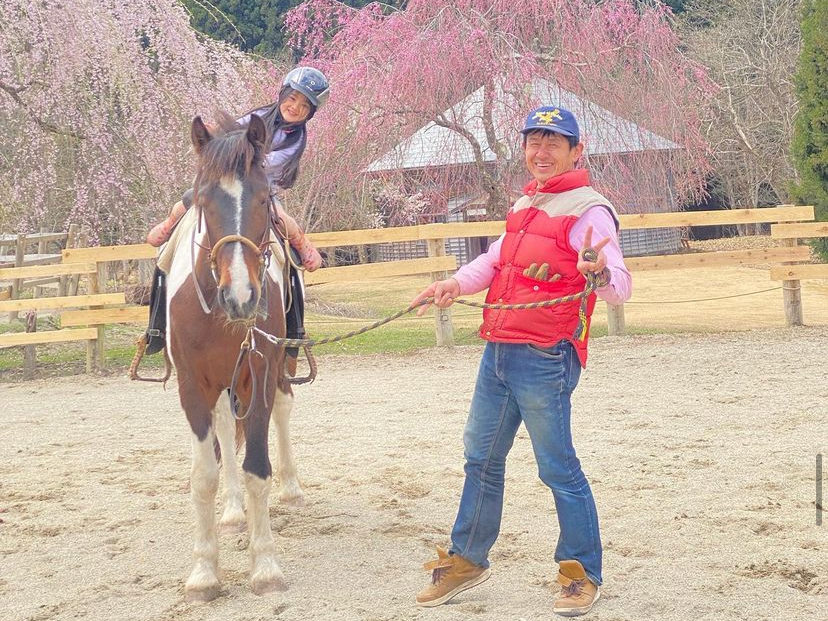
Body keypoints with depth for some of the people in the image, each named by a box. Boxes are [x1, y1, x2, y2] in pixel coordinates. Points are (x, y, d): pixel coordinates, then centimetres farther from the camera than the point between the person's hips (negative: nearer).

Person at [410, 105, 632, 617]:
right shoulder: (525, 204, 15)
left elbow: (620, 286, -21)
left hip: (544, 360, -9)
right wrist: (455, 284, 5)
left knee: (558, 468, -2)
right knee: (482, 458, 18)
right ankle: (468, 560, 32)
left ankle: (583, 575, 11)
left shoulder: (589, 210, -11)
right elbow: (495, 260, 23)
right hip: (498, 351, 9)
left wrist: (601, 273, -44)